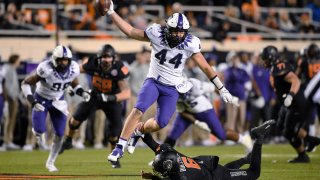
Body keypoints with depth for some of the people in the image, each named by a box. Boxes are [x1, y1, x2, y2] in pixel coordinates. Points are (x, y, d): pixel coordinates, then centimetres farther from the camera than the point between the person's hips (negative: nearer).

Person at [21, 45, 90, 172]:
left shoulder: (73, 69, -17)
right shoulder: (46, 70, -32)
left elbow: (74, 84, 5)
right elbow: (25, 84, -23)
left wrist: (82, 92, -15)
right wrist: (33, 101, -32)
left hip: (58, 101, 4)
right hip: (42, 100, -4)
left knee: (59, 134, -2)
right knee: (40, 130, -17)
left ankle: (50, 162, 18)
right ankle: (37, 131, 24)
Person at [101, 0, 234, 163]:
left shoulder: (190, 44, -13)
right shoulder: (156, 34, -14)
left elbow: (205, 67, -5)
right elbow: (130, 31, -6)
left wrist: (221, 88, -3)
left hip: (172, 88, 1)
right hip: (153, 81, -1)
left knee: (160, 123, -4)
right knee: (138, 110, -23)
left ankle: (139, 131, 30)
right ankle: (120, 147, -17)